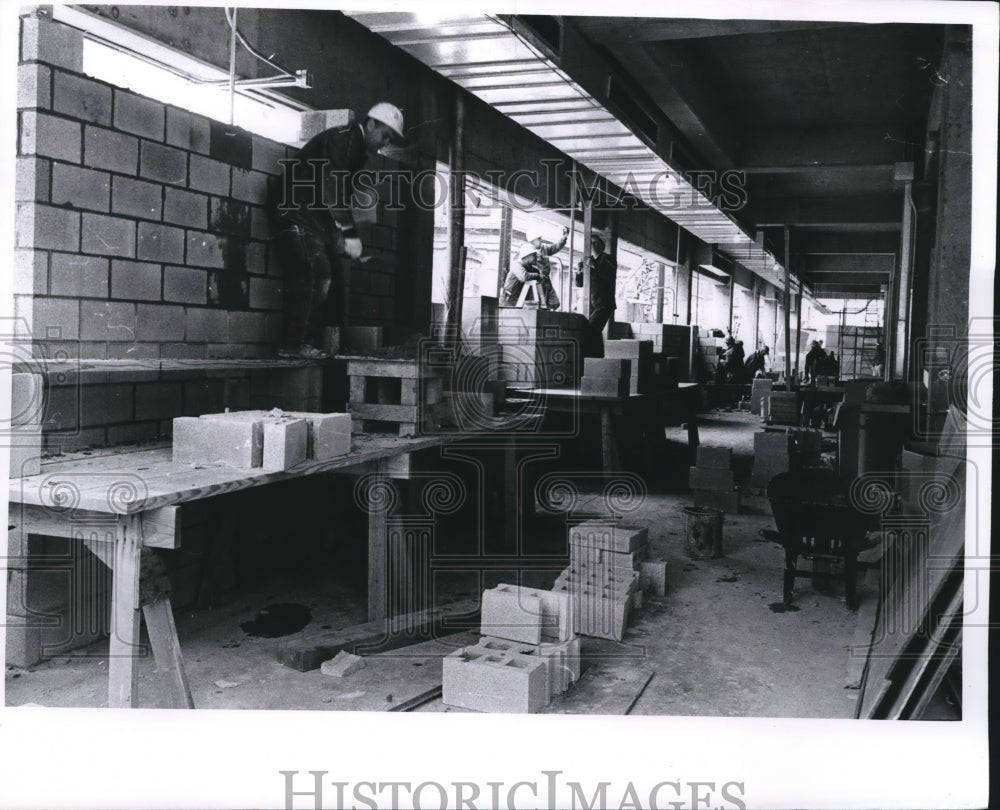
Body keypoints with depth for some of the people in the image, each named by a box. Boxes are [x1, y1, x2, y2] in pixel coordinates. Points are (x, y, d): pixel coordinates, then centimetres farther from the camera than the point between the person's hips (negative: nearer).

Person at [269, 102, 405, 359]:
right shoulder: (342, 138, -14)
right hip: (294, 209, -10)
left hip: (313, 213, 10)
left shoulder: (357, 150, 16)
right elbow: (332, 189, -24)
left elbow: (342, 194, 18)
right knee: (316, 271, -18)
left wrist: (340, 235, 7)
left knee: (332, 275, 4)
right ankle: (294, 344, -16)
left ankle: (311, 342, 5)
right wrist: (349, 234, -26)